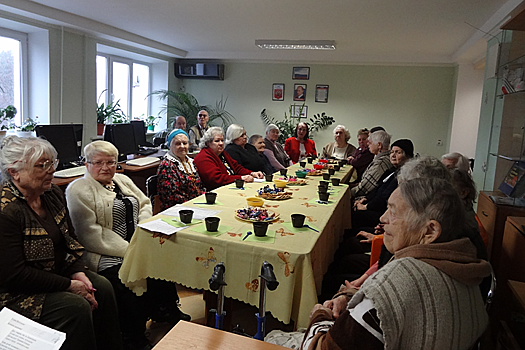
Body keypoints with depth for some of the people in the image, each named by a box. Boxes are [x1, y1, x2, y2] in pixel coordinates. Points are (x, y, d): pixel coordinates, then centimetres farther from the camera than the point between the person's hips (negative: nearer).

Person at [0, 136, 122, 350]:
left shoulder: (53, 195, 1)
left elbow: (69, 240, 9)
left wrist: (78, 272, -8)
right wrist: (69, 285, -22)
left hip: (57, 272, 8)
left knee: (102, 287, -7)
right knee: (76, 306, -24)